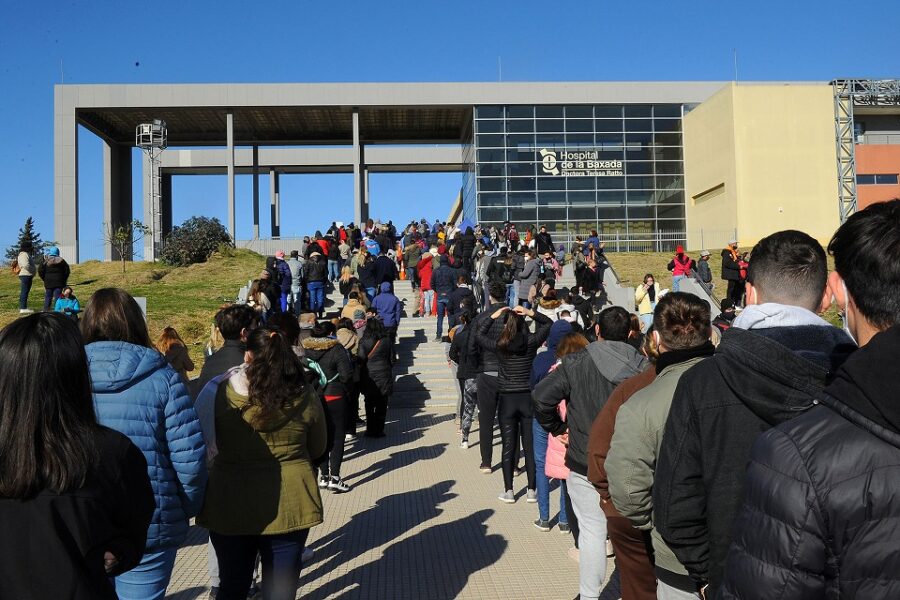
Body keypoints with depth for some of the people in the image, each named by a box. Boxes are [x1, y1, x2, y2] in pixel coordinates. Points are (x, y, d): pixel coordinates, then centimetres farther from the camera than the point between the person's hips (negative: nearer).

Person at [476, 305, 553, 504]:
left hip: (507, 400, 0)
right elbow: (548, 323, 9)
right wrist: (531, 313, 1)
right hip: (528, 398, 0)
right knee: (530, 445, 8)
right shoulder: (531, 342, -7)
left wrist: (493, 316, 12)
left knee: (508, 446, 7)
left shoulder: (498, 345, -7)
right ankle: (532, 490, 14)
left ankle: (508, 491, 12)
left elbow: (478, 334, 11)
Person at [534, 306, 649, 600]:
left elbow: (542, 397, -16)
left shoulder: (576, 363, -9)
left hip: (585, 463, -1)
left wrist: (557, 428, 0)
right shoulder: (642, 366, -6)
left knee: (592, 532, 7)